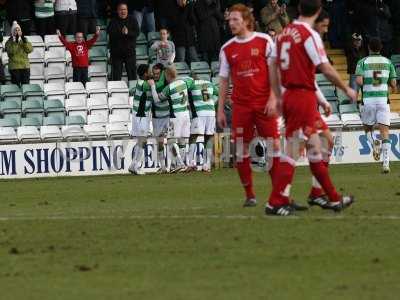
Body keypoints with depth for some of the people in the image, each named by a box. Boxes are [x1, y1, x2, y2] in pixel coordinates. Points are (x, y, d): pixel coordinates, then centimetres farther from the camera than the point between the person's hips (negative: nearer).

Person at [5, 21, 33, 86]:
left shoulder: (24, 40, 12)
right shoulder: (9, 42, 1)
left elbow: (30, 49, -3)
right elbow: (11, 51, -16)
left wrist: (24, 40, -13)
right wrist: (16, 41, -23)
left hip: (25, 67, 3)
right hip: (14, 68, -3)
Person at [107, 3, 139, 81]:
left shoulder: (132, 20, 6)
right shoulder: (113, 22, 2)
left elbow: (137, 32, -4)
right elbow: (110, 33, -12)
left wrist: (128, 32, -22)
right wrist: (121, 32, -25)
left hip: (130, 51, 1)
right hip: (116, 52, -1)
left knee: (132, 74, 1)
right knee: (116, 75, -1)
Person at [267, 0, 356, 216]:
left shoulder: (284, 33, 9)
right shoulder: (310, 35, -13)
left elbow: (275, 67, 15)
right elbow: (326, 69, -15)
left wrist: (279, 97, 23)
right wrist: (346, 89, -3)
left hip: (289, 94, 8)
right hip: (304, 96, -8)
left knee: (314, 148, 14)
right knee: (292, 151, -4)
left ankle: (333, 199, 22)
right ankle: (275, 203, -4)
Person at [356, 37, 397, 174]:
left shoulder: (363, 62, 0)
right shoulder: (387, 62, 7)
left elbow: (359, 81, -13)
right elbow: (393, 84, 5)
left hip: (368, 100, -1)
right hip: (383, 100, 1)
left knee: (368, 128, 21)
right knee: (385, 133, -2)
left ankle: (374, 144, -11)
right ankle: (386, 163, -16)